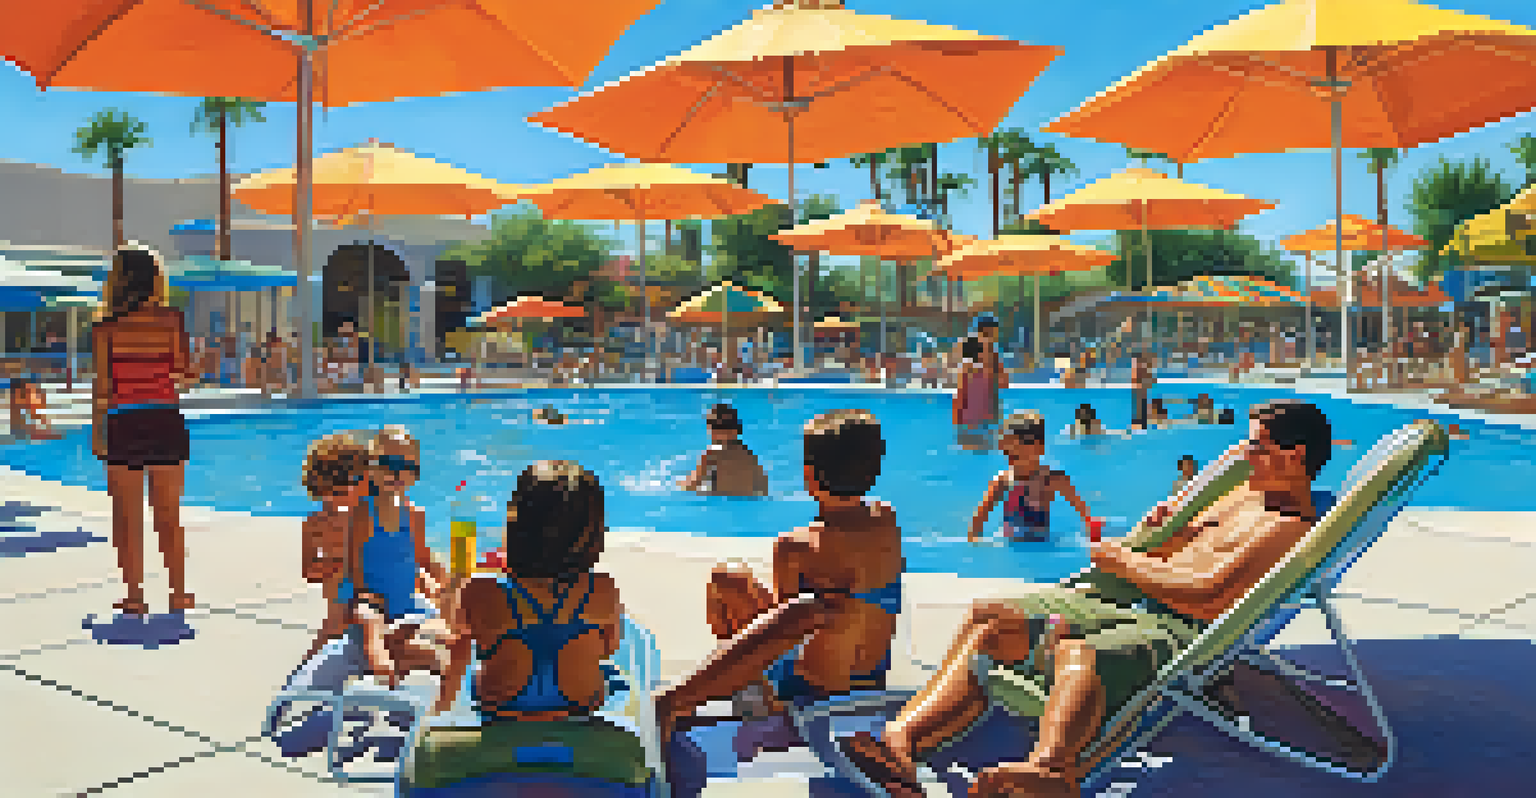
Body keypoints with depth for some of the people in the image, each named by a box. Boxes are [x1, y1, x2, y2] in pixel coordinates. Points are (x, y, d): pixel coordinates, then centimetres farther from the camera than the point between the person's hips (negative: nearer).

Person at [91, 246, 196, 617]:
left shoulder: (106, 328, -5)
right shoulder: (171, 322, -3)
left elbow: (102, 387, -5)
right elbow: (183, 377, -2)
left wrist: (97, 432, 3)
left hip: (124, 426, -2)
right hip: (166, 422, 2)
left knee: (128, 519, 9)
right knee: (170, 518, 12)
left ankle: (135, 597, 12)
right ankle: (180, 596, 17)